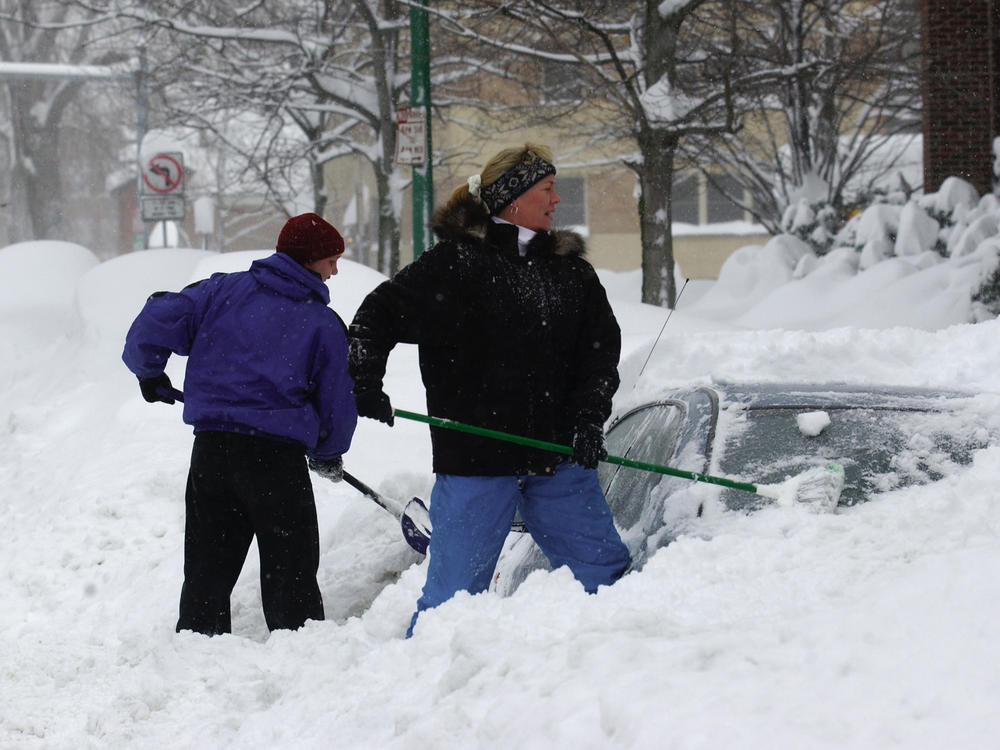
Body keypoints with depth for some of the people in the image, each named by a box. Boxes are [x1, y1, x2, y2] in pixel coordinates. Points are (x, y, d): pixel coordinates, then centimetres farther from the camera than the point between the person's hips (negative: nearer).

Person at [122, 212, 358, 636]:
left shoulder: (223, 291, 6)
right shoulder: (324, 324, 0)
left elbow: (158, 320, -3)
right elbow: (337, 405, 5)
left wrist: (149, 375, 15)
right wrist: (328, 455, 24)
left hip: (211, 449, 3)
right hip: (278, 457, -3)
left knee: (207, 569, 14)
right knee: (290, 573, 5)